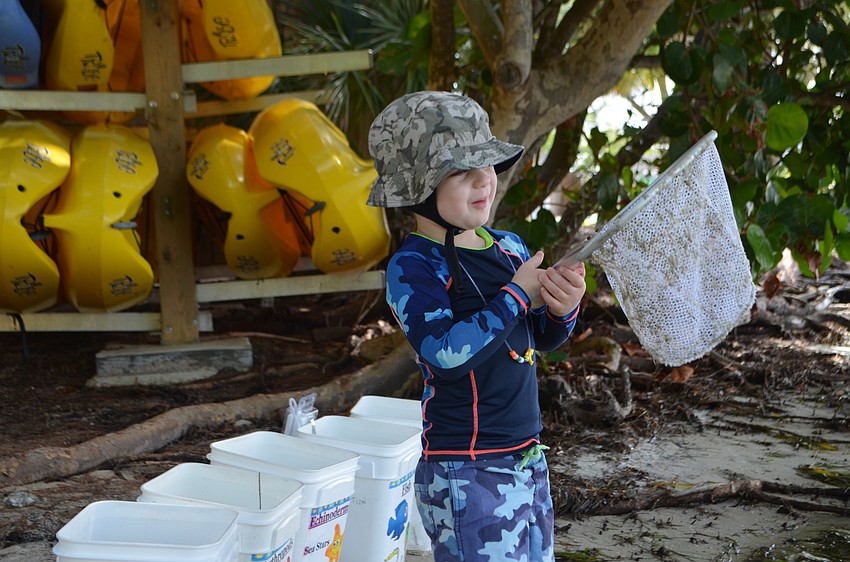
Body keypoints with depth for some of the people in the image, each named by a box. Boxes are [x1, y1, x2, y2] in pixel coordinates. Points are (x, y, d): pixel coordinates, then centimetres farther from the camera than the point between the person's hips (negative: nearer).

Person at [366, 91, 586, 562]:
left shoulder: (509, 247, 5)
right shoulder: (412, 267, -14)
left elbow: (543, 339, 14)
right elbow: (447, 351, -28)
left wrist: (563, 307, -8)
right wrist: (517, 296, -19)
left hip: (528, 457, 7)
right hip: (466, 473, -7)